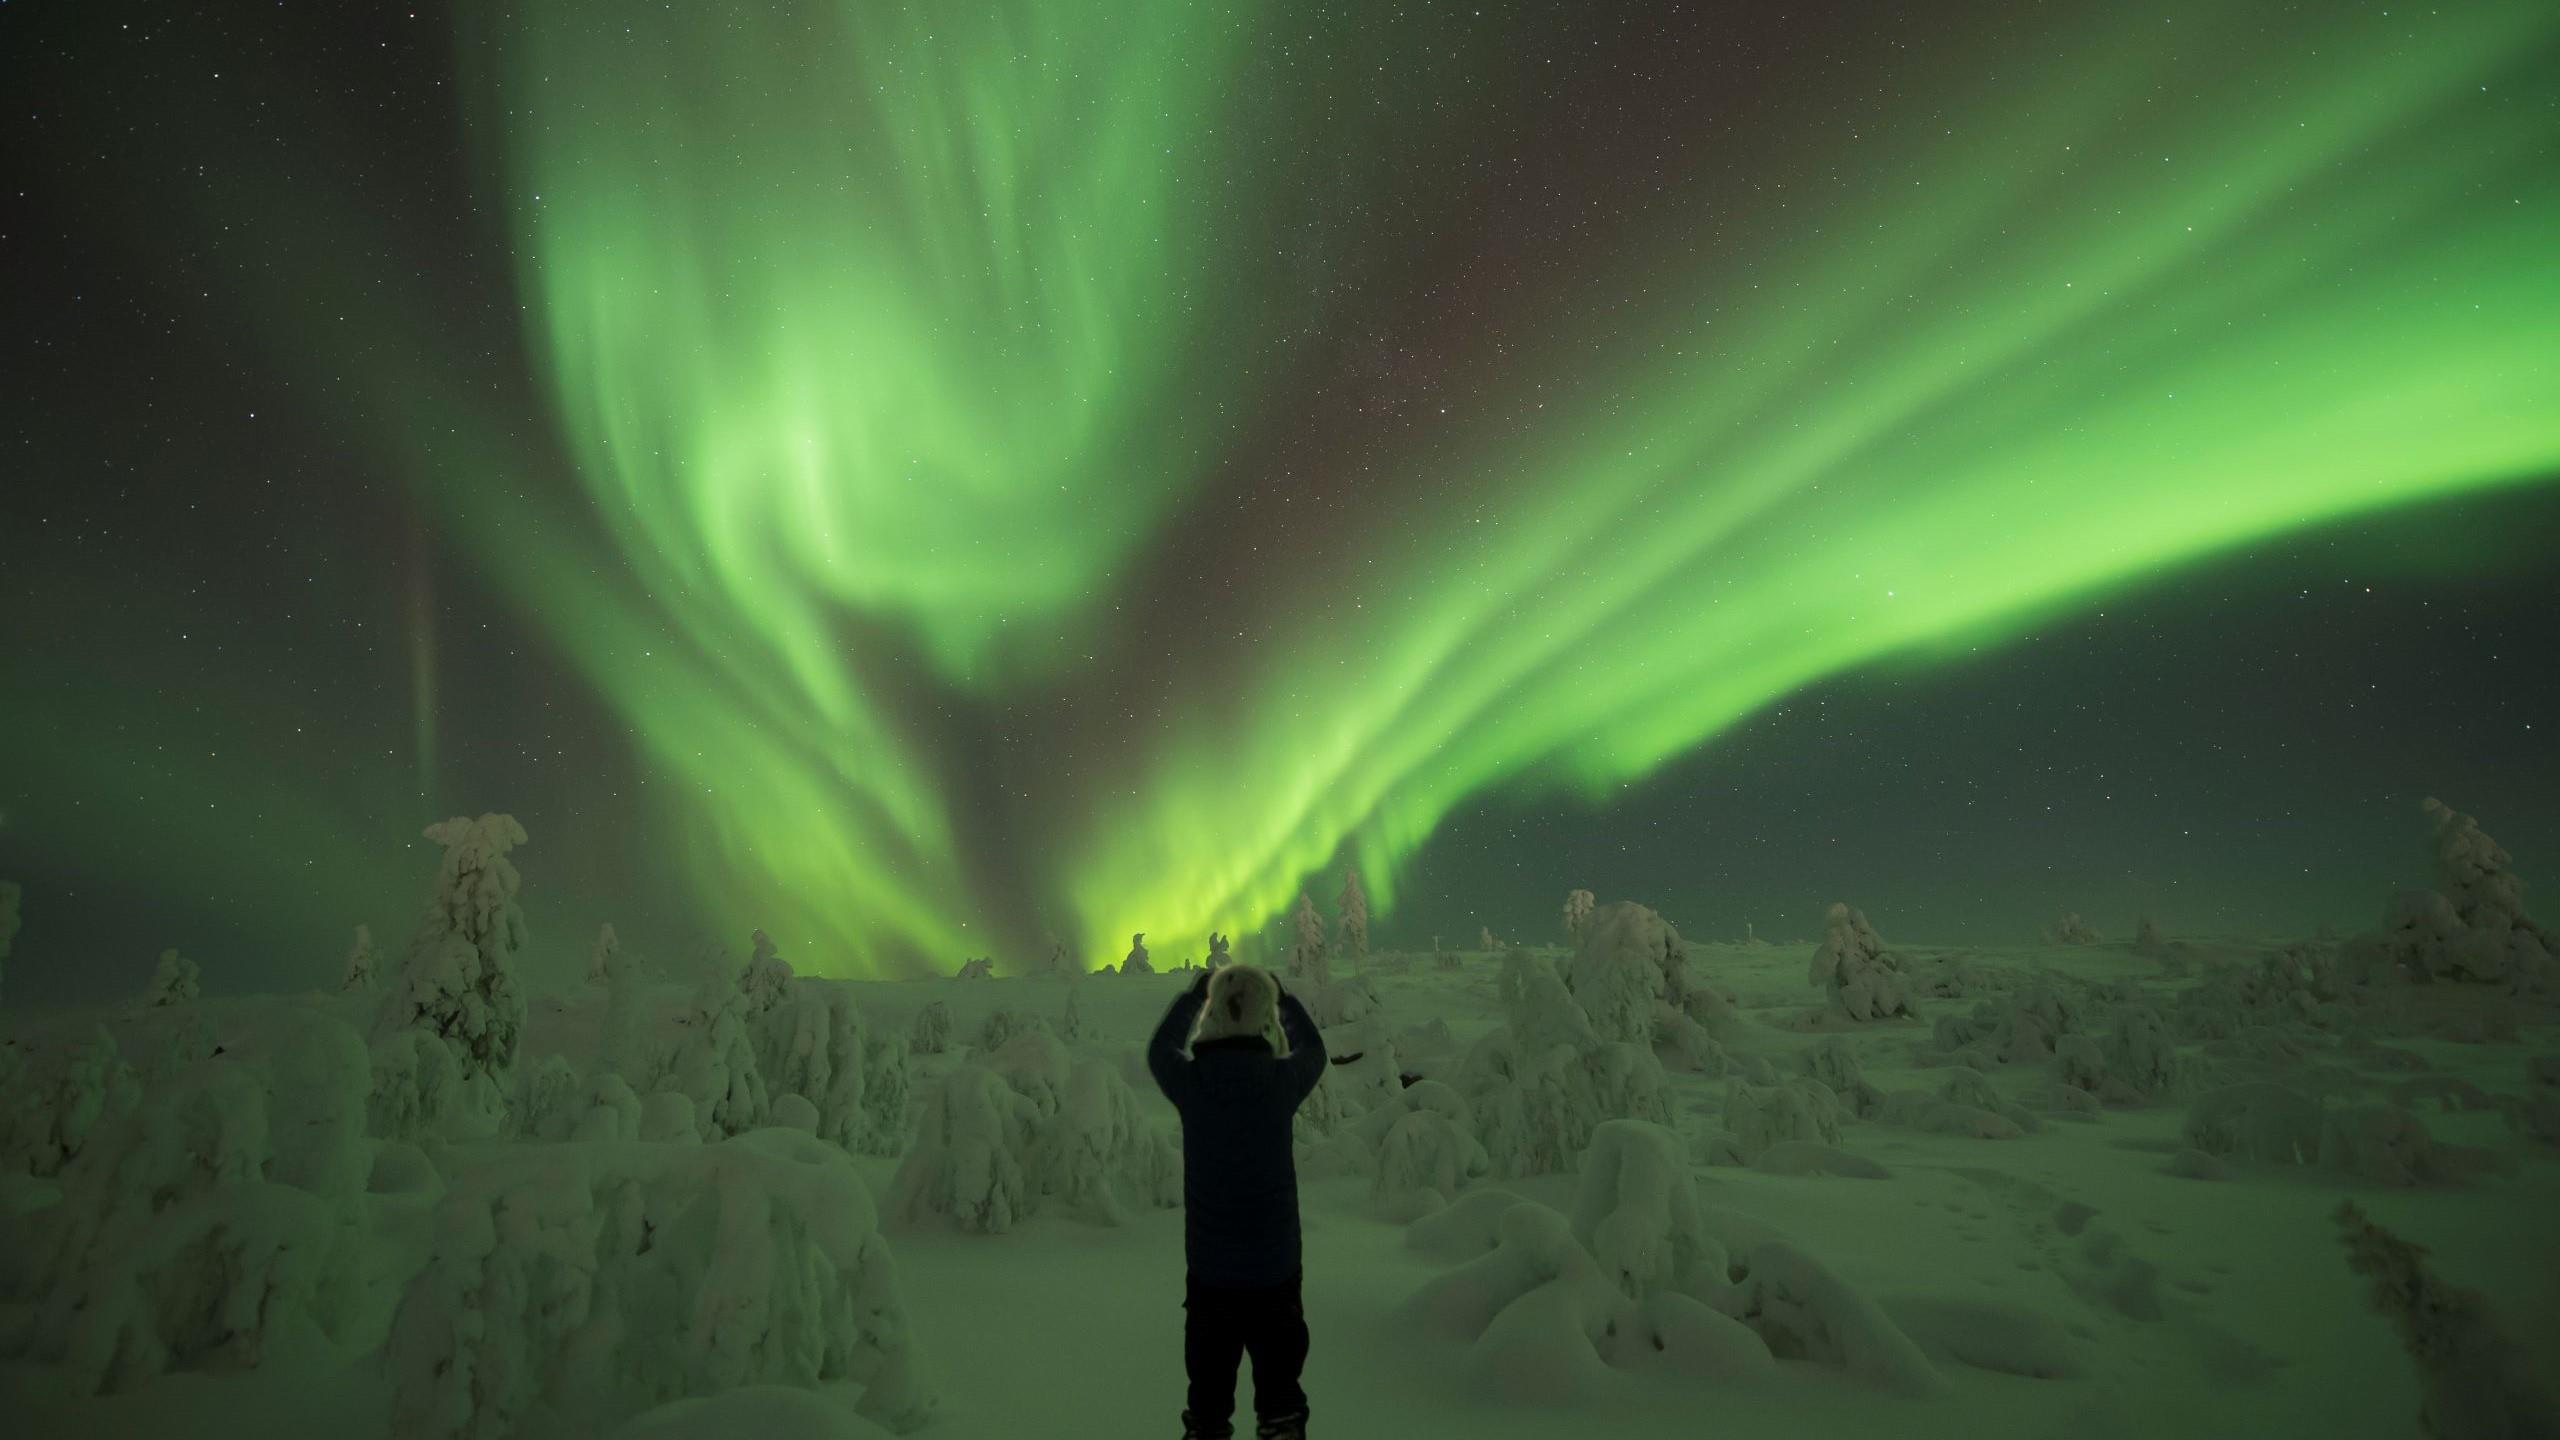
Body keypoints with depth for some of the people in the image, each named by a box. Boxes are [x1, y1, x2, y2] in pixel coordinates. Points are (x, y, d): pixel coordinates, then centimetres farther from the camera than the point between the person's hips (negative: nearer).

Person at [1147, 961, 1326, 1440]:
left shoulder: (1191, 1081, -13)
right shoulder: (1282, 1079, -14)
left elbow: (1159, 1050, 11)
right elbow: (1314, 1050, 10)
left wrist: (1193, 993, 21)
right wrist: (1283, 996, 21)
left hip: (1209, 1273, 1)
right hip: (1275, 1270, 0)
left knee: (1209, 1387, 16)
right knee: (1279, 1380, 16)